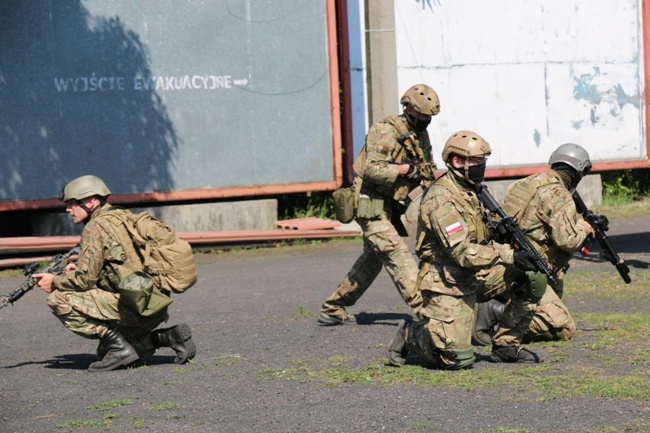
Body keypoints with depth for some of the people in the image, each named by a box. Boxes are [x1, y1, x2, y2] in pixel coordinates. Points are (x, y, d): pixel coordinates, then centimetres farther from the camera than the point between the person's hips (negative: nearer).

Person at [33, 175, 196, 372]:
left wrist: (54, 281, 7)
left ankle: (118, 347, -10)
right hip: (156, 309, 9)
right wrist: (79, 269, 18)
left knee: (59, 300, -8)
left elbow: (85, 279, -10)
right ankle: (169, 337, 11)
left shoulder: (97, 227, -8)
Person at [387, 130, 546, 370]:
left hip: (474, 276, 9)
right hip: (447, 286, -9)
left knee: (531, 279, -4)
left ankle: (506, 347, 7)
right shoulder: (442, 199, -20)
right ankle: (410, 334, 13)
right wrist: (509, 255, -30)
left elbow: (480, 241, 18)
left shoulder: (469, 192, 10)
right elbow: (461, 253, -27)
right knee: (458, 359, -15)